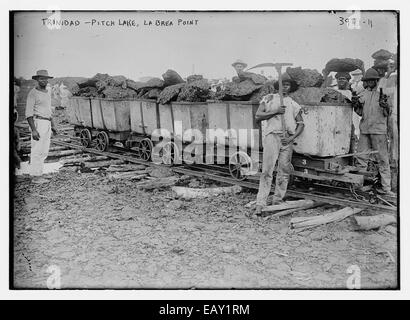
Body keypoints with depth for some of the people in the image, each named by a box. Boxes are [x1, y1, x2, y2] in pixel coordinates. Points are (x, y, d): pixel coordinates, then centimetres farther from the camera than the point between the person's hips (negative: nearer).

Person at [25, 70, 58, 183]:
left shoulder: (48, 93, 16)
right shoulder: (33, 93, -9)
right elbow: (29, 113, -14)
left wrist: (52, 125, 21)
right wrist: (33, 130, -21)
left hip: (47, 124, 8)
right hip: (37, 123, -8)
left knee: (44, 152, 8)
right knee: (37, 151, -6)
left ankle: (38, 175, 15)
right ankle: (35, 177, -1)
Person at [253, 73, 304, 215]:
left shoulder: (294, 104, 18)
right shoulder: (269, 98, 12)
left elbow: (300, 124, 14)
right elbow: (257, 116, 3)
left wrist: (292, 138, -2)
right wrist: (275, 112, -8)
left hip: (287, 139, 3)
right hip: (272, 135, -3)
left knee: (284, 171, 3)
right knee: (267, 170, -10)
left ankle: (278, 200, 13)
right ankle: (260, 203, -10)